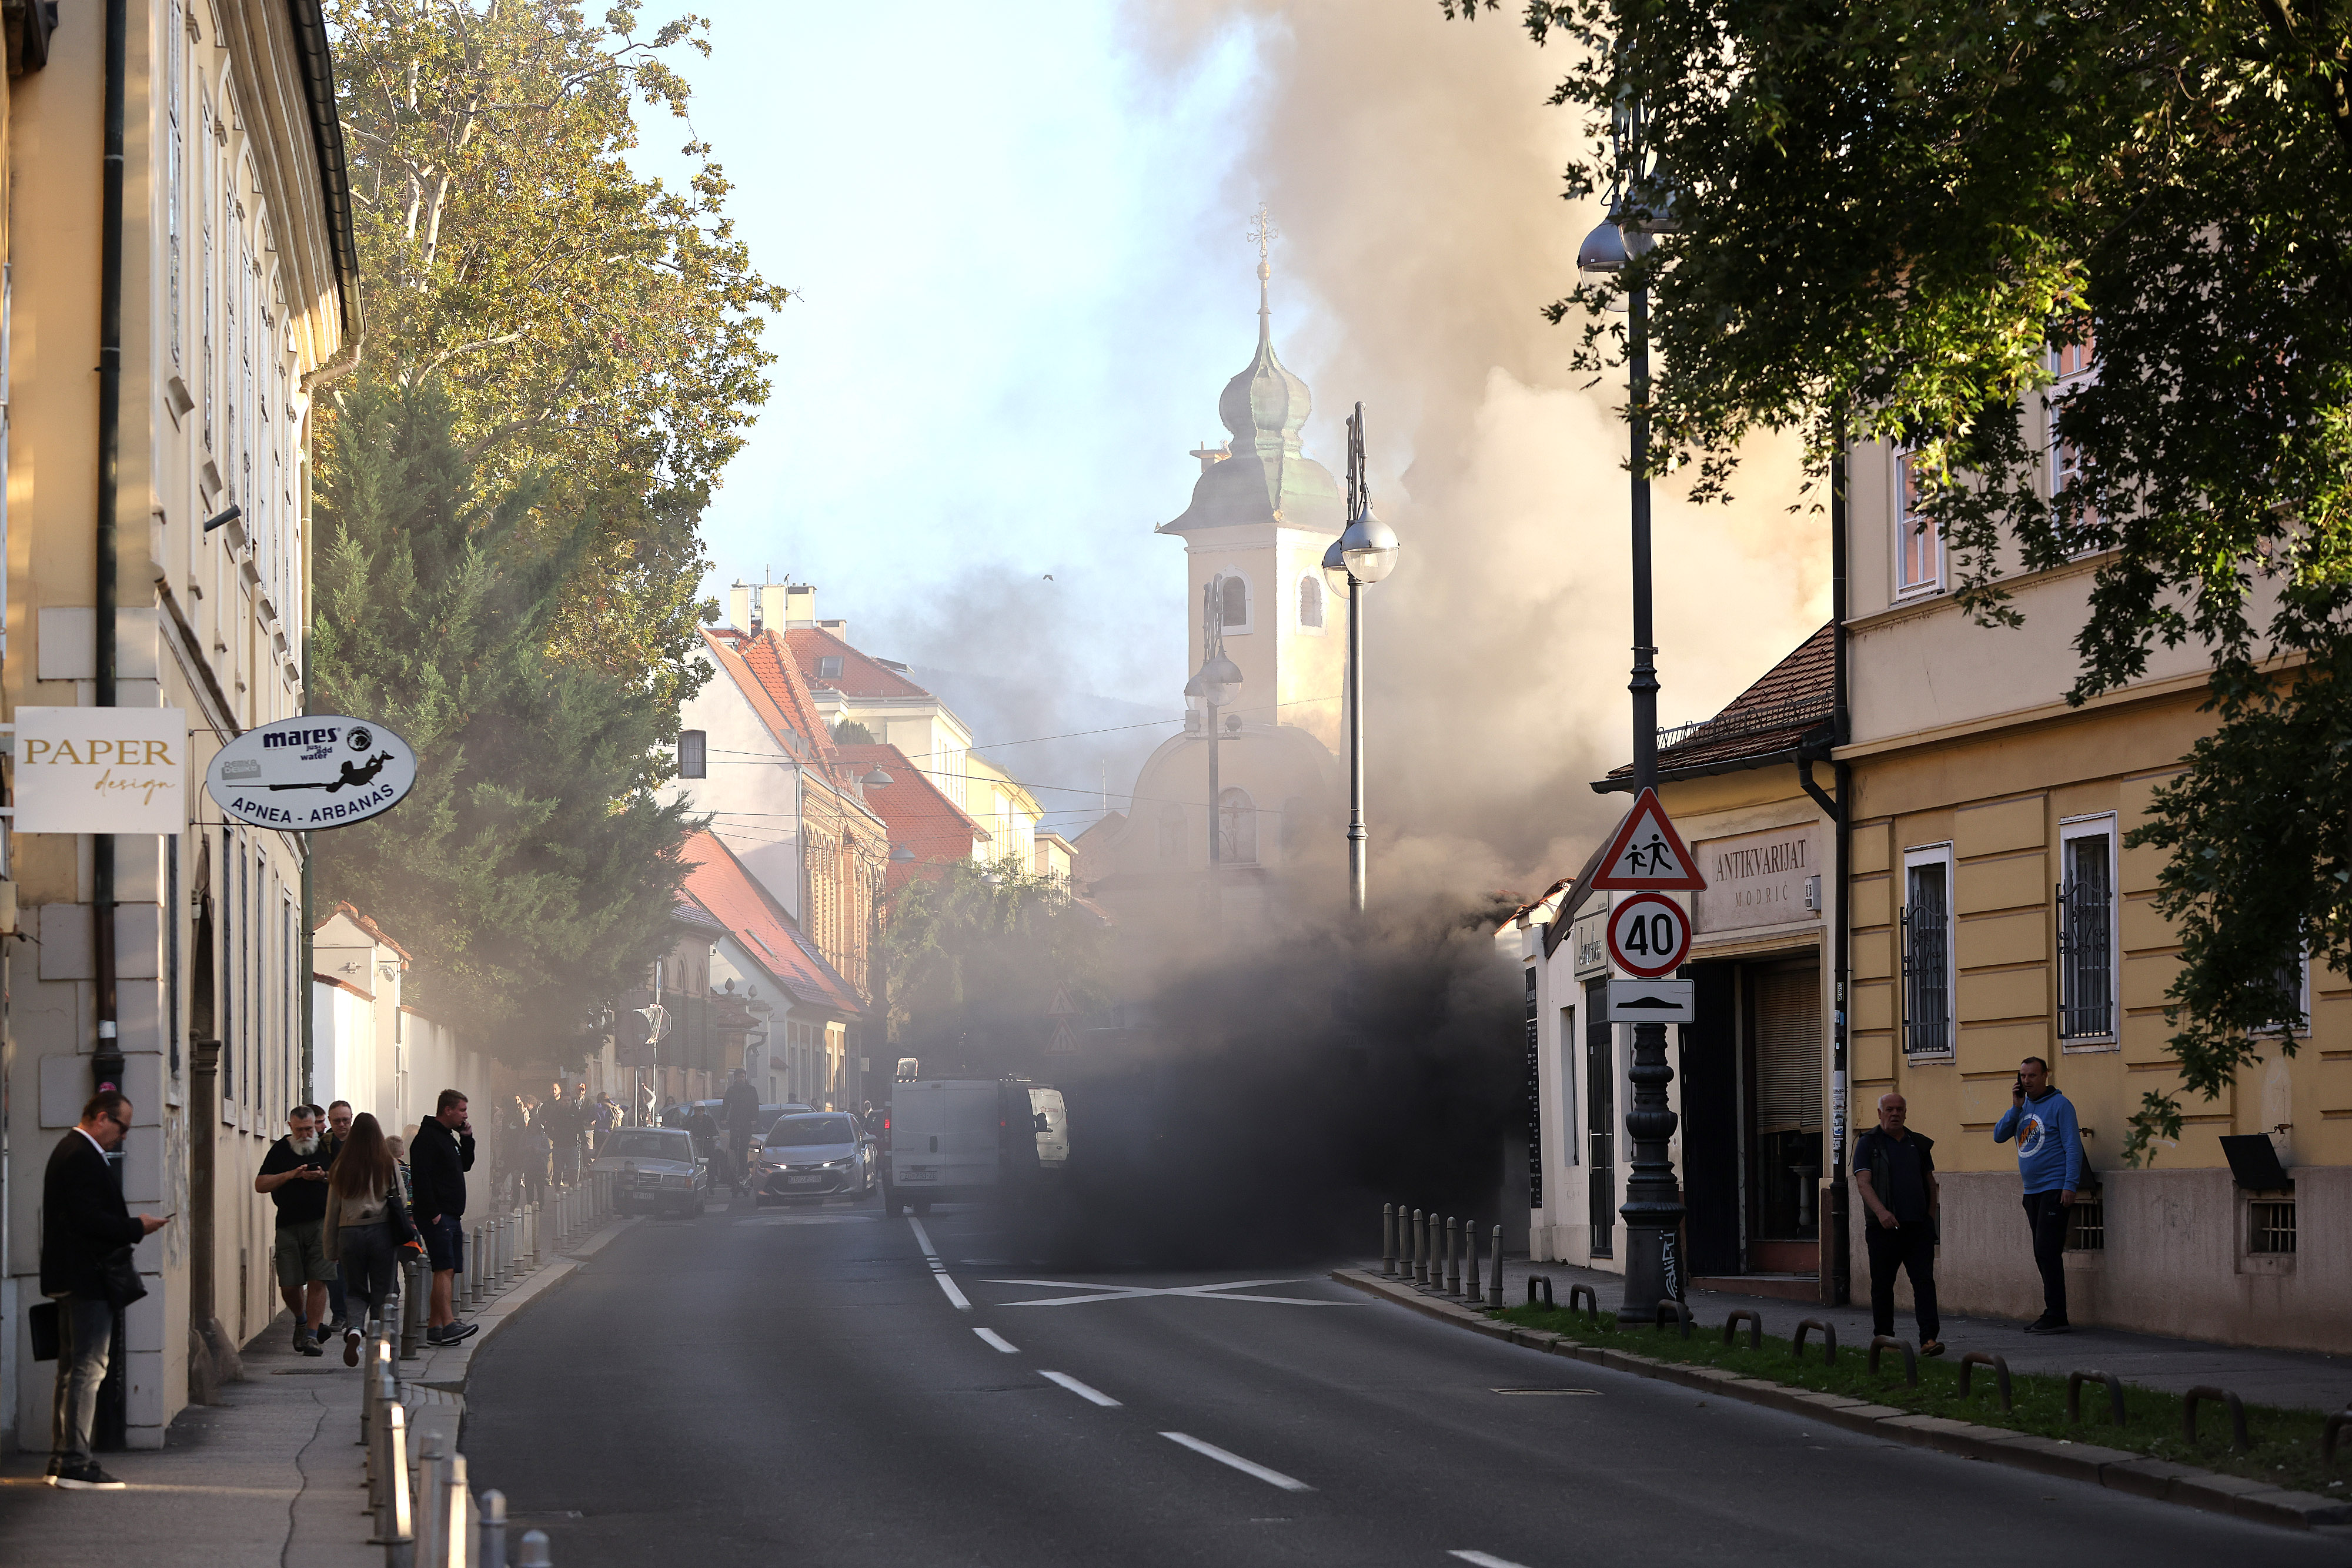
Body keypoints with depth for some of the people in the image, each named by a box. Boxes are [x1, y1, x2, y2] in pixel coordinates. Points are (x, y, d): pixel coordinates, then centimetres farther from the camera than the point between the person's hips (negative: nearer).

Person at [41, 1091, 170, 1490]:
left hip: (69, 1279, 11)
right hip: (86, 1278, -11)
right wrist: (137, 1228, -13)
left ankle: (62, 1459, 19)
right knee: (88, 1368, -10)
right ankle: (75, 1464, -11)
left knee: (71, 1369, 14)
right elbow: (89, 1219, -24)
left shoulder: (70, 1151, 16)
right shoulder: (83, 1157, -17)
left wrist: (129, 1227, 11)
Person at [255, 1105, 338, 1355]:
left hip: (321, 1222, -1)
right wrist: (290, 1175, -9)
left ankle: (312, 1335, -4)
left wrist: (324, 1176, -8)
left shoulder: (326, 1147, 8)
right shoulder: (280, 1150, 8)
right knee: (289, 1285, 1)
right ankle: (301, 1320, 29)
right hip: (288, 1226, 1)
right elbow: (260, 1185, 4)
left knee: (317, 1281, -9)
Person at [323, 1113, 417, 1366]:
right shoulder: (389, 1165, -2)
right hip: (382, 1231, -1)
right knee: (382, 1294, 8)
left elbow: (332, 1210, 5)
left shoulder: (341, 1168, 1)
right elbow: (401, 1202, 3)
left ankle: (353, 1328, -15)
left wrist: (331, 1249, 12)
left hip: (350, 1234, 1)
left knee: (356, 1291, 12)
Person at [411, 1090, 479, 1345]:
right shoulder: (427, 1138, -12)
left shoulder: (448, 1137, 20)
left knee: (448, 1271, 7)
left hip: (452, 1216, 10)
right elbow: (421, 1177, -19)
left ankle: (436, 1328, 7)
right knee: (445, 1269, -16)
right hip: (437, 1217, -10)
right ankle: (448, 1324, -23)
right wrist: (433, 1213, -22)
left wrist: (467, 1139, 14)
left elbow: (466, 1165, 29)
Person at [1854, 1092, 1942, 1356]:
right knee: (1882, 1284, 4)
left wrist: (1931, 1217, 10)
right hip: (1883, 1226, -3)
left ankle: (1929, 1339, -16)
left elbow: (1930, 1183, 22)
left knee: (1924, 1280, -8)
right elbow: (1863, 1182, -9)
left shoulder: (1919, 1144, 15)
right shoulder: (1868, 1143, 2)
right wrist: (1881, 1211, -25)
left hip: (1918, 1225, 3)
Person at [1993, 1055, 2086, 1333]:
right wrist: (2016, 1107, -4)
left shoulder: (2059, 1105, -6)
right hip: (2031, 1192, 8)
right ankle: (2053, 1315, 12)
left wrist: (2070, 1186, -18)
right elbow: (1999, 1136, 7)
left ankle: (2056, 1317, -12)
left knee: (2047, 1252, -13)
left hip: (2055, 1189, -8)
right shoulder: (2023, 1107, 15)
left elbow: (2073, 1147, -10)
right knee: (2042, 1255, 8)